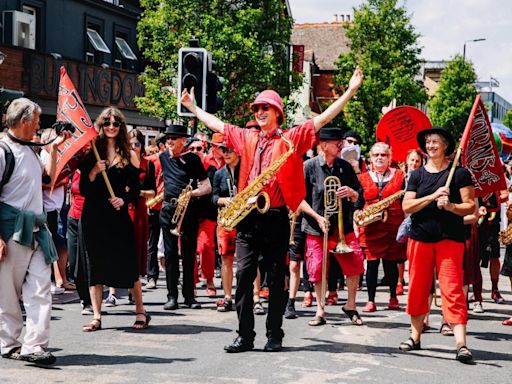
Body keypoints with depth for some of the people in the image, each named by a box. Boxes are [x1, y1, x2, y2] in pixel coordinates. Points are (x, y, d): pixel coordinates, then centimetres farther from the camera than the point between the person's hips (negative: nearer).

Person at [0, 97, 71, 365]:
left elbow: (49, 176, 33)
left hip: (36, 230, 7)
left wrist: (54, 148, 22)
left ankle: (34, 346, -6)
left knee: (40, 288, -3)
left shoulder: (29, 149, 15)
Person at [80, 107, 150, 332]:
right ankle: (96, 317, 11)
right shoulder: (90, 153, 4)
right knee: (95, 265, 4)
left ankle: (141, 313, 13)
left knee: (128, 264, -1)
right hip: (93, 216, 1)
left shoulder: (128, 155, 4)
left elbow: (135, 190, 5)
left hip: (118, 215, -1)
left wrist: (123, 199, -13)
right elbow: (83, 190, 0)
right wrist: (93, 172, -15)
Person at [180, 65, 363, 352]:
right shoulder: (247, 138, 14)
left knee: (277, 278, 4)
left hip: (276, 217, -3)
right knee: (244, 275, -1)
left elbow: (323, 118, -4)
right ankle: (245, 336, 3)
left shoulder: (292, 139, 1)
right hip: (247, 217, 4)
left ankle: (275, 335, 11)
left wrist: (350, 91, -11)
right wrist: (192, 106, 34)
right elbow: (216, 124, 27)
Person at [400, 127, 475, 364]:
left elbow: (470, 207, -2)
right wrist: (433, 196, -14)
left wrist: (450, 206, -21)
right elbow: (406, 207, -2)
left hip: (450, 239, -3)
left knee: (453, 289, -11)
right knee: (418, 288, 8)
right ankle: (415, 336, 22)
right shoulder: (417, 175, 9)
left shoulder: (459, 173, 1)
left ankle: (461, 344, -15)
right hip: (420, 238, 3)